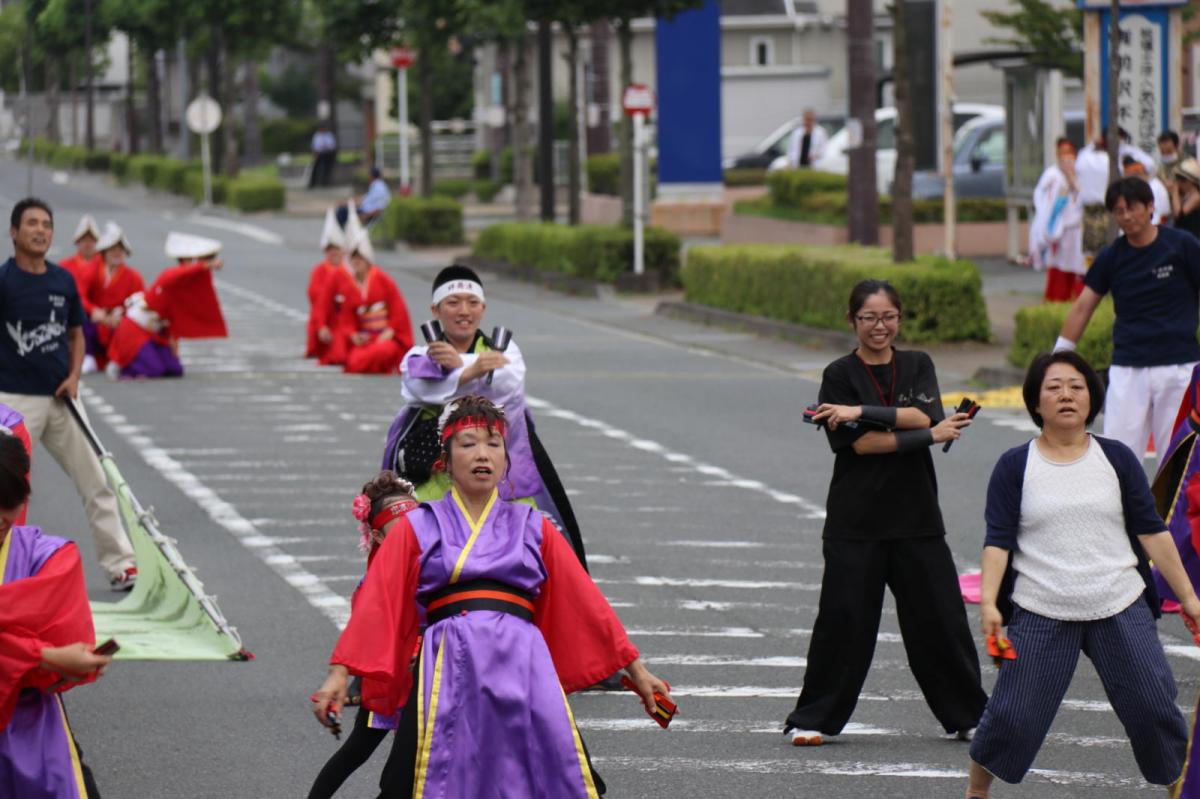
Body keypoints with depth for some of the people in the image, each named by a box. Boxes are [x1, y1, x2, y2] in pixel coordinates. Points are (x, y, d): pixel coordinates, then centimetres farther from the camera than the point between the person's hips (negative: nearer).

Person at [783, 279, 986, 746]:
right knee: (843, 619, -4)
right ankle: (812, 720, 7)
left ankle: (968, 716, 17)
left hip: (916, 515, 3)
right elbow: (860, 443, -12)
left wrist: (860, 412, -17)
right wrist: (930, 434, -13)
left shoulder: (918, 367, 10)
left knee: (940, 616, 4)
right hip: (856, 518, -3)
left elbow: (924, 415, -9)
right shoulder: (840, 375, 0)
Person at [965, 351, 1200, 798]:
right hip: (1040, 614, -2)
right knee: (1013, 715, -3)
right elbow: (998, 540, -3)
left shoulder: (1117, 459, 6)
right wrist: (989, 602, -16)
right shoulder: (1014, 467, 0)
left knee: (1155, 707, -2)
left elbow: (1150, 531, 8)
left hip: (1121, 609, 2)